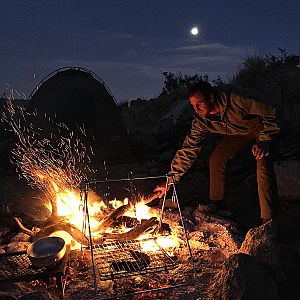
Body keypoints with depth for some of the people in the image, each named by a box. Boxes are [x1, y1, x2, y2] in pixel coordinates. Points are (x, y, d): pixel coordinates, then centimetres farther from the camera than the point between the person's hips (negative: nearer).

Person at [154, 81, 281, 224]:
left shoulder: (237, 99, -39)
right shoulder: (201, 120, -21)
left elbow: (272, 111, -28)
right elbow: (188, 150, -16)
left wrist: (265, 140, -38)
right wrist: (169, 180, -19)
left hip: (261, 127, -5)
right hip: (237, 132, 6)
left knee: (263, 164, -25)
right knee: (216, 160, -3)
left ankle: (268, 220, -18)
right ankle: (216, 206, 14)